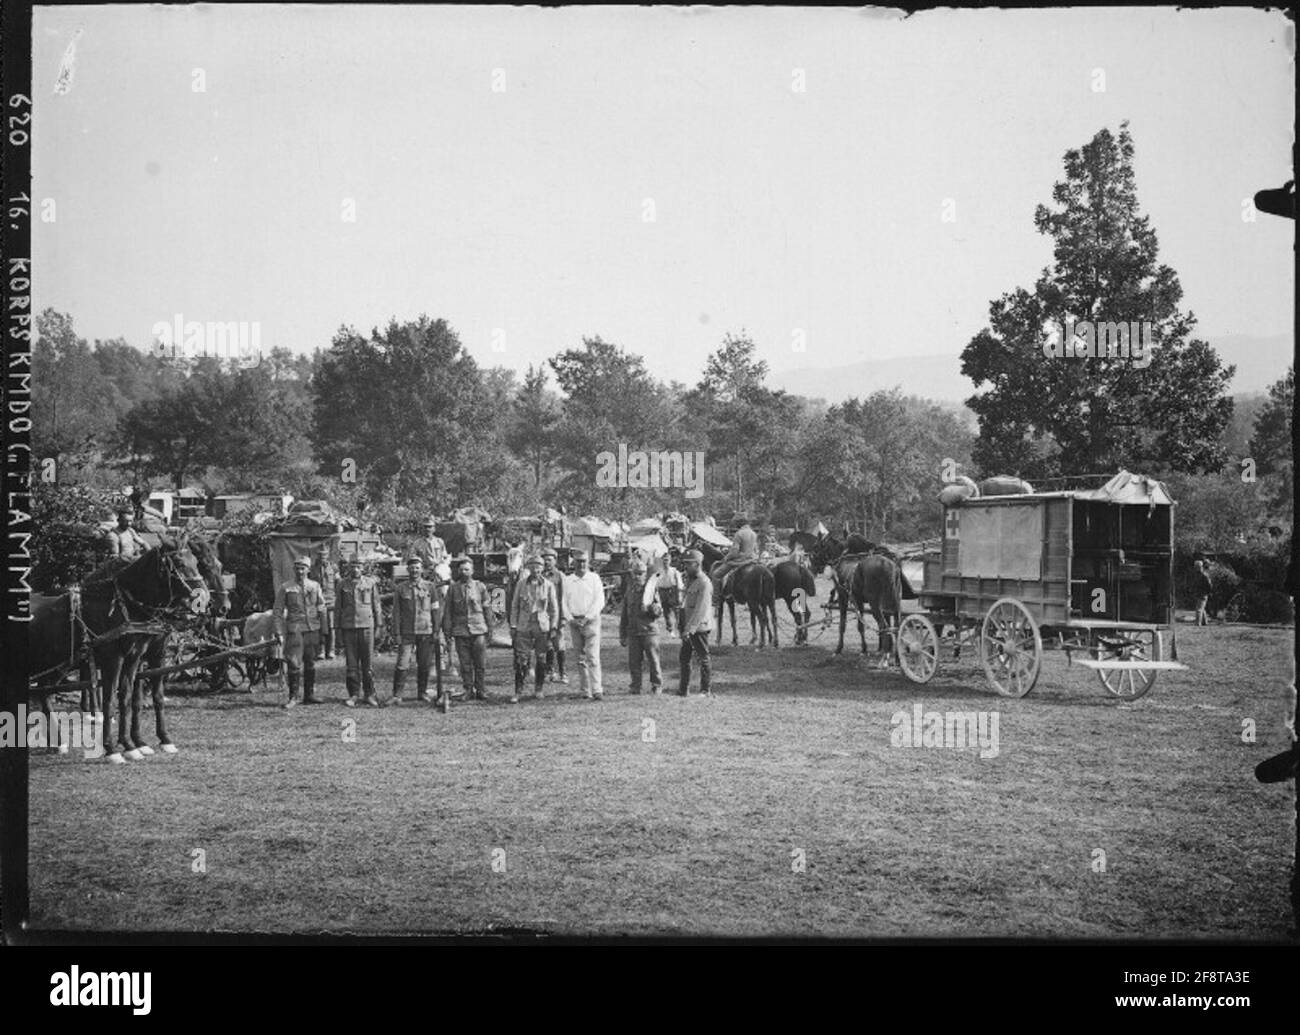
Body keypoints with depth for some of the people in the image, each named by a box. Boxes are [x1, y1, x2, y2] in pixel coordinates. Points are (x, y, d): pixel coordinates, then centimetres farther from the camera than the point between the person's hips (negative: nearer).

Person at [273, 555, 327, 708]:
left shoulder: (315, 586, 9)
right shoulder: (285, 588, 0)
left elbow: (321, 608, 12)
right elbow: (277, 611, 1)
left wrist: (324, 629, 8)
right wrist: (279, 633, -5)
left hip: (312, 629, 3)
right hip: (294, 629, -3)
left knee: (310, 663, 8)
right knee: (294, 663, -8)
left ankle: (309, 695, 16)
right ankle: (293, 697, -1)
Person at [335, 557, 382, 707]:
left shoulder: (370, 582, 5)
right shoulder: (342, 584, 6)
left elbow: (376, 604, 9)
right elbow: (338, 607, 9)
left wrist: (378, 624, 5)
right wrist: (337, 627, 5)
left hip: (366, 625, 0)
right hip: (348, 626, 0)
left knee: (367, 662, 2)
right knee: (351, 663, 3)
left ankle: (369, 695, 9)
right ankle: (353, 695, 9)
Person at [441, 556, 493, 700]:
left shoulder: (480, 587, 6)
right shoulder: (453, 588, 6)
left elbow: (487, 608, 9)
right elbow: (447, 611, 7)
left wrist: (489, 627, 6)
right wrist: (448, 631, 3)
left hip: (478, 629, 0)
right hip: (460, 631, 0)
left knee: (481, 663, -1)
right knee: (465, 664, 3)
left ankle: (481, 691, 8)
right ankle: (468, 691, 12)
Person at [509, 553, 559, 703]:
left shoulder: (548, 585, 0)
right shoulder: (521, 584, 2)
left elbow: (554, 607, 5)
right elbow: (514, 606, 7)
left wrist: (553, 627, 1)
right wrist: (513, 626, 3)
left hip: (542, 627, 0)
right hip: (524, 626, 0)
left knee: (541, 659, 7)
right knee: (521, 660, -5)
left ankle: (538, 689, 22)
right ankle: (518, 692, -2)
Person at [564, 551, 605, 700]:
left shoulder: (594, 578, 4)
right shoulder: (567, 580, 10)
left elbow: (599, 601, -2)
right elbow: (564, 602, 8)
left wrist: (586, 618, -11)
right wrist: (571, 619, -7)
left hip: (591, 620, -3)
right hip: (574, 622, 3)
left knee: (593, 657, -12)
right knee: (581, 659, 4)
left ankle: (597, 690, -16)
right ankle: (586, 692, 7)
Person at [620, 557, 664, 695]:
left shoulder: (652, 589, 2)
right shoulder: (629, 591, 10)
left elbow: (660, 611, 3)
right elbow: (624, 615, 16)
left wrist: (655, 609, -22)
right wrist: (622, 635, 14)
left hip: (649, 630, -3)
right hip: (633, 631, 3)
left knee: (653, 660, -2)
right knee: (633, 662, 4)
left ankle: (657, 686, 10)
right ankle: (635, 687, 13)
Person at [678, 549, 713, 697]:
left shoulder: (704, 583, -16)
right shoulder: (689, 580, 13)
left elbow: (700, 610, -22)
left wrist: (690, 629, -26)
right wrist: (682, 625, 15)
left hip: (699, 627, -9)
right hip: (688, 627, 9)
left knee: (703, 658, 0)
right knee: (684, 658, 12)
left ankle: (706, 689, 9)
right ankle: (684, 689, 19)